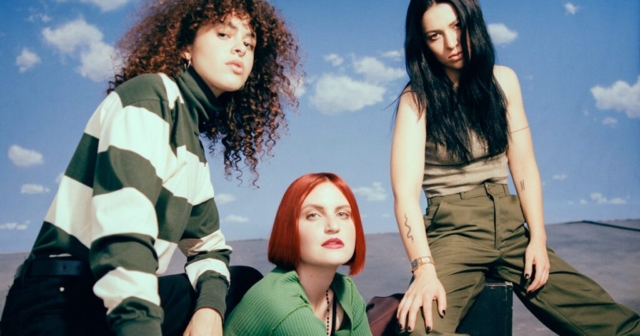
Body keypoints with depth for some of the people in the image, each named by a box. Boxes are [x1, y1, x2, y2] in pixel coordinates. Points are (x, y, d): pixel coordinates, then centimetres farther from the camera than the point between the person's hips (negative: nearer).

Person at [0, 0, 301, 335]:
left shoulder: (192, 143, 17)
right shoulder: (148, 95, -9)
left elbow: (207, 243, 19)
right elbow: (123, 227, -24)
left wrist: (211, 306, -3)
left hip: (126, 295, 9)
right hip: (61, 303, -9)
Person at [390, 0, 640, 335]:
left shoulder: (502, 81, 7)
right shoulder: (417, 98, -7)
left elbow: (524, 166, 7)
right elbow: (405, 192, -17)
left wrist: (538, 238, -5)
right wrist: (425, 269, -29)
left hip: (510, 227, 4)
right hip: (453, 231, -4)